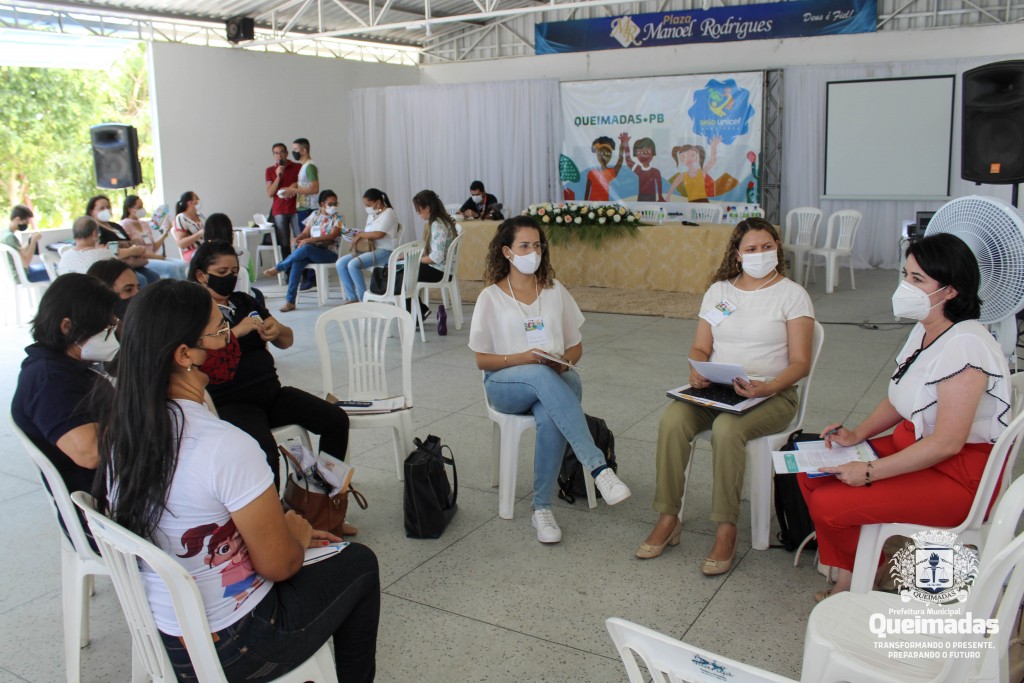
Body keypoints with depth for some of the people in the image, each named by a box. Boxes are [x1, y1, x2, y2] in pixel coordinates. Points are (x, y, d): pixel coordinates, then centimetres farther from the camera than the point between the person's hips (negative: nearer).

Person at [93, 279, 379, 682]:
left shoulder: (118, 427, -6)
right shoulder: (226, 446, -31)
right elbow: (279, 564, -21)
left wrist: (282, 531, 11)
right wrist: (297, 534, 1)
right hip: (230, 650, -7)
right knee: (359, 563, 15)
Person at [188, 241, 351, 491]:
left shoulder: (243, 301, 17)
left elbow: (287, 341, 18)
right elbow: (202, 363, -18)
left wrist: (278, 330, -4)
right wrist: (236, 332, -20)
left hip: (271, 391, 7)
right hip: (230, 403, -7)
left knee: (337, 420, -9)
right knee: (264, 447, -35)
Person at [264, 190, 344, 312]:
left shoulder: (338, 218, 1)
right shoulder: (315, 215, 15)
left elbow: (332, 236, -13)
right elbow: (305, 232, 13)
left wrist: (309, 240, -20)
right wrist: (298, 239, -12)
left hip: (329, 252, -4)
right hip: (310, 251, 4)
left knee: (306, 248, -36)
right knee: (297, 262, -31)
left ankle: (278, 268, -14)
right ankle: (290, 301, -30)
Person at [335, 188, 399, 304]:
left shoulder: (388, 213, -9)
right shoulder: (371, 215, 20)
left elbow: (379, 234, -21)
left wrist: (360, 234, -10)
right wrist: (358, 236, -3)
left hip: (385, 251, -9)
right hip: (369, 249, 9)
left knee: (353, 264, -28)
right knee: (340, 263, -7)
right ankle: (352, 297, -3)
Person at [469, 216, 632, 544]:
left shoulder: (555, 291, 11)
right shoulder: (491, 297, 3)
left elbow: (576, 346, 15)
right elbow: (482, 360, 1)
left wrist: (563, 361, -10)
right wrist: (524, 358, -16)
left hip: (556, 380, 2)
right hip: (505, 384, -2)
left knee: (550, 417, -36)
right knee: (541, 375, -39)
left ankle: (542, 508, -24)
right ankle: (598, 467, -46)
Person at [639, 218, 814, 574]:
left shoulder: (792, 295, 1)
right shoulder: (718, 291, 14)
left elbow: (800, 363, -5)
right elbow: (701, 348, 14)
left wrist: (768, 388, -23)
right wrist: (697, 371, -9)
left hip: (771, 396, -3)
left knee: (727, 428, -35)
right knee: (672, 420, -27)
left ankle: (726, 531, -24)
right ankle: (668, 519, -17)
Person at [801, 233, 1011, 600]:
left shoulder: (964, 346, -26)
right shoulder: (924, 331, 5)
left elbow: (947, 443, -28)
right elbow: (898, 401, 17)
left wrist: (870, 472, -23)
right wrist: (857, 434, 0)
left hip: (961, 474, -10)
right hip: (913, 444, 10)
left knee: (828, 504, -17)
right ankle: (848, 574, 11)